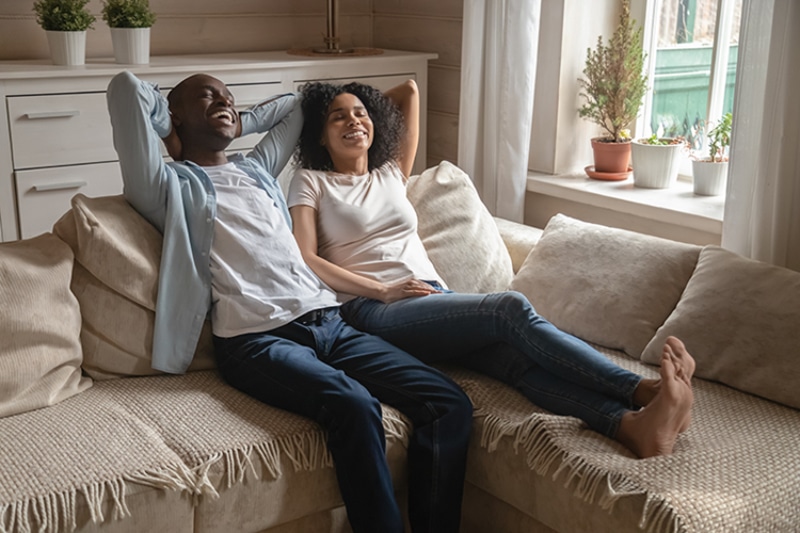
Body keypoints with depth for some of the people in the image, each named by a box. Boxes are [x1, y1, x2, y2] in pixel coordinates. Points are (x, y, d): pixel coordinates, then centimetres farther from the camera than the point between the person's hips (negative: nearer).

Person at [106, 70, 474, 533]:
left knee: (450, 404, -14)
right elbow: (126, 86, 0)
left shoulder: (257, 168, 30)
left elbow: (294, 106, 45)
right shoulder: (171, 185, 10)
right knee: (354, 405, -35)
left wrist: (235, 125, 34)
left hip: (328, 321, 7)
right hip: (256, 338, -6)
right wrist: (170, 132, 16)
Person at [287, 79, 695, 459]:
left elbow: (409, 91, 37)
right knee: (511, 308, -31)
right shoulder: (310, 182, 14)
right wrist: (383, 289, -9)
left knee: (515, 354, -29)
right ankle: (643, 389, -41)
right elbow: (305, 259, -2)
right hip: (375, 311, -5)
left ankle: (631, 425, -53)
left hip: (435, 298, 5)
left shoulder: (391, 173, 29)